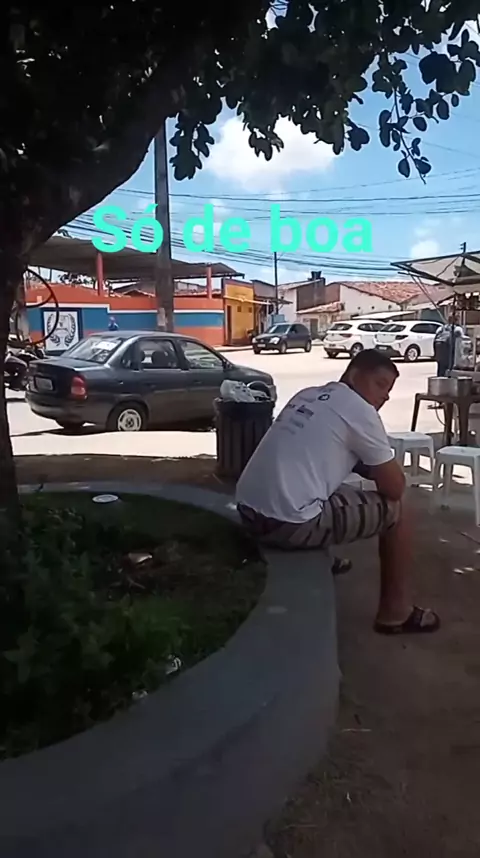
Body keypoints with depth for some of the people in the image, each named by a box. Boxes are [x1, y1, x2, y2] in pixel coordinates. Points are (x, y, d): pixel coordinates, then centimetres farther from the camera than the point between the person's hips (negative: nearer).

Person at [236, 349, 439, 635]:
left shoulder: (307, 395, 17)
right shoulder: (359, 410, -5)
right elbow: (395, 487, -3)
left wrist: (366, 465, 20)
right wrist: (381, 469, 18)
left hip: (248, 509, 9)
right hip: (288, 522, -9)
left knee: (342, 490, 34)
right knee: (395, 510, 8)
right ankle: (396, 612, 20)